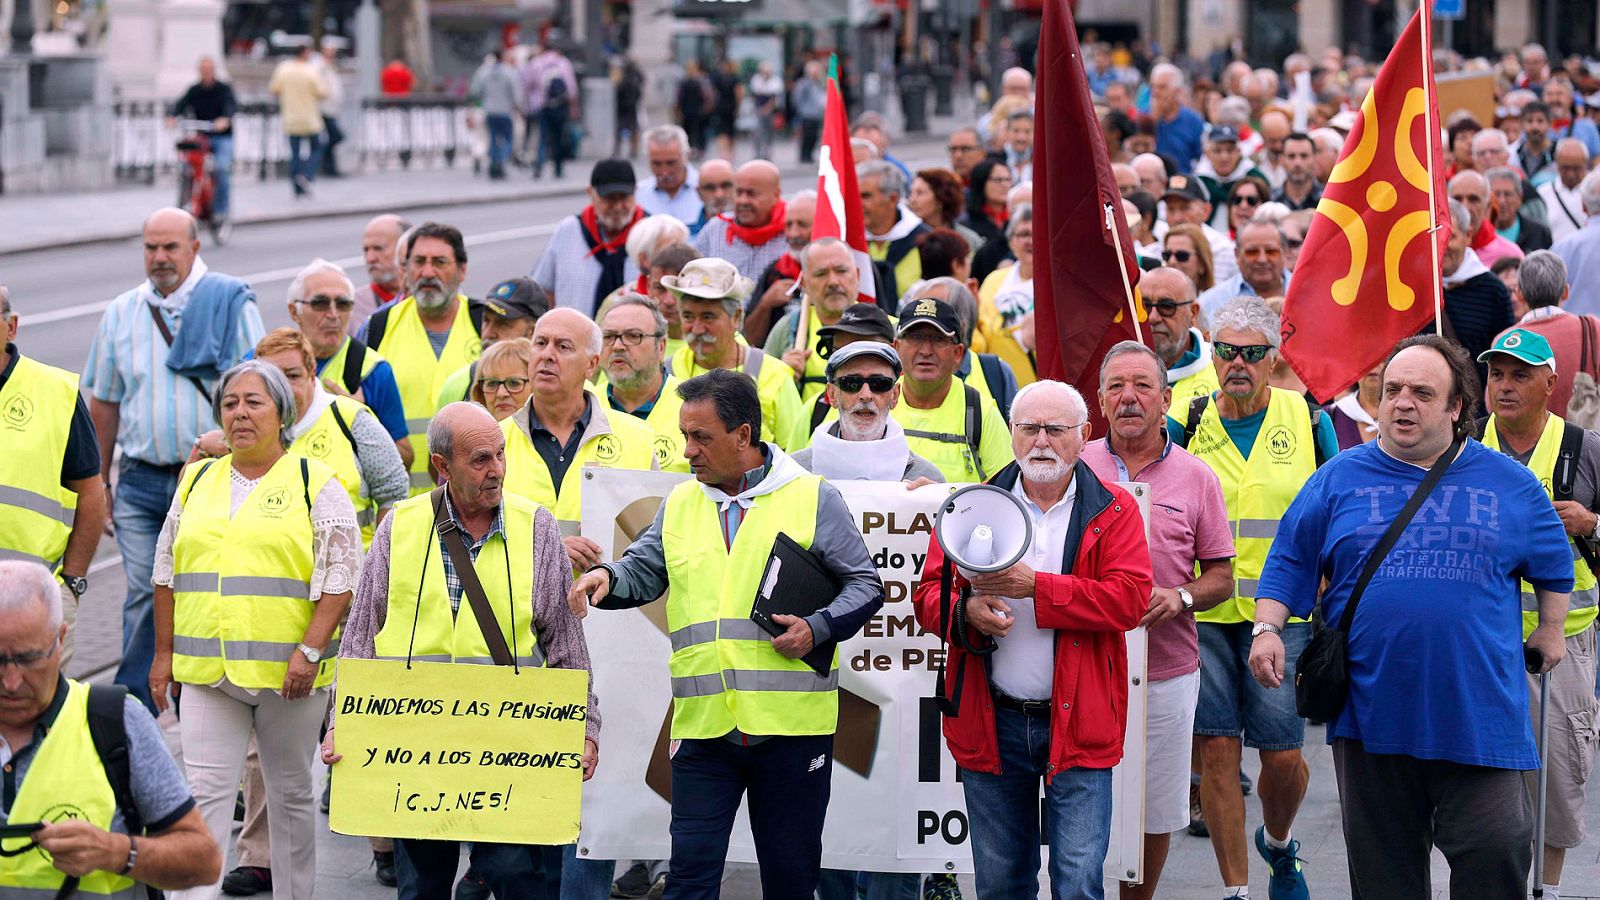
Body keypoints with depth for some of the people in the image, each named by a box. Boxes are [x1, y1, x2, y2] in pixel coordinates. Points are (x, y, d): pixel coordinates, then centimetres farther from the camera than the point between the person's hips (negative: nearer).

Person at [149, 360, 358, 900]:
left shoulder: (316, 484, 0)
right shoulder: (197, 482, 13)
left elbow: (340, 577, -6)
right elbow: (167, 573, 18)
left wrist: (310, 651, -15)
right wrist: (164, 653, 13)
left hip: (287, 673, -3)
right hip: (206, 671, 3)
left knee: (291, 794, 9)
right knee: (205, 793, -6)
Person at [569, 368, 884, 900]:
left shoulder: (813, 499, 1)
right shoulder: (679, 505, 13)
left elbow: (864, 584, 3)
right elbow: (642, 571, 16)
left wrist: (818, 628, -14)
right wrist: (607, 578, -7)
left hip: (790, 725, -3)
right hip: (703, 727, 3)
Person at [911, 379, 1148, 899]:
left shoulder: (1113, 511, 2)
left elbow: (1129, 599, -12)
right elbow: (929, 594, 6)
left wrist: (1035, 587, -19)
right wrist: (966, 610, -18)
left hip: (1076, 723, -3)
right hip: (992, 724, 3)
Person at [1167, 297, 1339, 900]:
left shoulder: (1307, 420, 4)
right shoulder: (1184, 424, 4)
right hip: (1203, 613, 1)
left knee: (1282, 755, -2)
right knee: (1216, 750, -2)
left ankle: (1279, 844, 30)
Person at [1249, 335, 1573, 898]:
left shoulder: (1508, 482, 7)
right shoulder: (1339, 480, 7)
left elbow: (1554, 565, 20)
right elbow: (1290, 564, 9)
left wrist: (1550, 630, 16)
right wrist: (1267, 629, -4)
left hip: (1478, 718, -1)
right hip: (1370, 712, 1)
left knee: (1497, 852, -8)